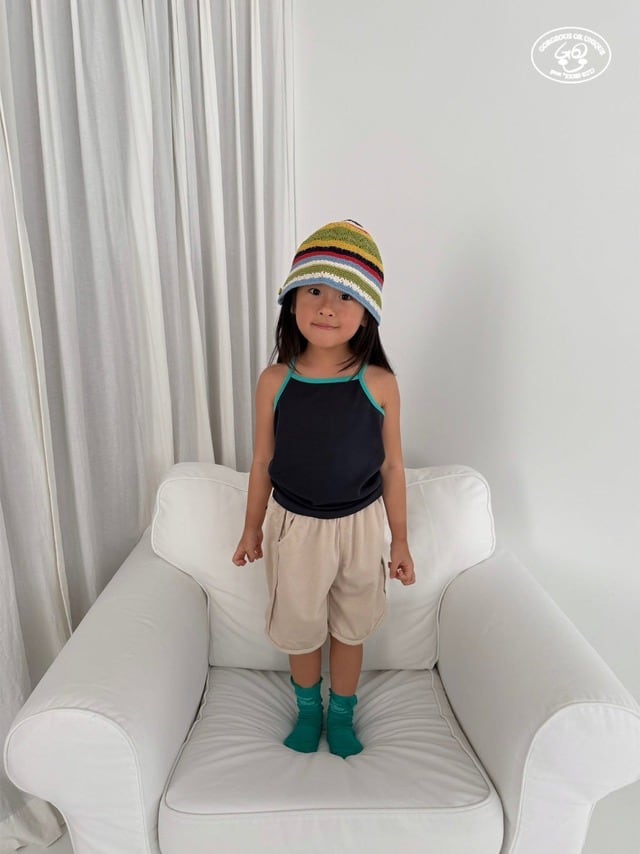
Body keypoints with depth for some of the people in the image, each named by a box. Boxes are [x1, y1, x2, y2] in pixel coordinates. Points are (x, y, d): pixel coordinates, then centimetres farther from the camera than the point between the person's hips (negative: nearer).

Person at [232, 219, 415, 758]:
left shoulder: (380, 385, -15)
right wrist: (252, 529, 8)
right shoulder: (275, 382, -13)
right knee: (299, 627, 21)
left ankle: (342, 714, 49)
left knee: (350, 628, 21)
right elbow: (262, 461, -2)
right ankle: (308, 708, 51)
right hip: (294, 526, 1)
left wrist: (400, 541, 2)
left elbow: (392, 466, -5)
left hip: (360, 525, 0)